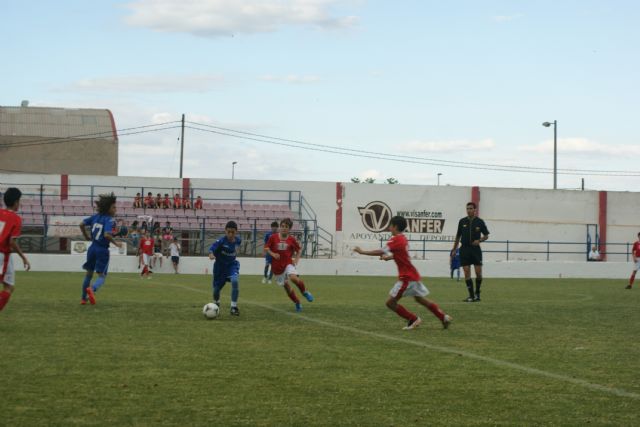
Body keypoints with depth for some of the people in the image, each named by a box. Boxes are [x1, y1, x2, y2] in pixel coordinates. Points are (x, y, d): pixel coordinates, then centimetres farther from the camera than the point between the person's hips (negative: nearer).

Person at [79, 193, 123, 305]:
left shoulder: (96, 216, 4)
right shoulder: (109, 220, -15)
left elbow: (82, 224, 7)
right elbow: (107, 234, -28)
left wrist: (86, 236, 21)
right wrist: (116, 243, -13)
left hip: (93, 248, 6)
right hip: (102, 250, -6)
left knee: (89, 273, 20)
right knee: (102, 276, 0)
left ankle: (83, 298, 26)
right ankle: (92, 289, -31)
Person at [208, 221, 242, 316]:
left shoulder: (238, 240, -8)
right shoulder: (221, 241, -23)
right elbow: (213, 247, -41)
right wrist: (211, 254, -59)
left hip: (232, 264, 2)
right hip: (220, 266, -2)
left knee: (235, 281, -28)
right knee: (217, 288, 9)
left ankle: (234, 307, -15)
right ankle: (216, 304, 45)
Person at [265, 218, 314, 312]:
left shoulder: (292, 239, -3)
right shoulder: (273, 237, -4)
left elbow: (299, 250, 10)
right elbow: (266, 248, 3)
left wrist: (296, 259, -5)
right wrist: (272, 254, -14)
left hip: (288, 264, -2)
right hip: (277, 266, 2)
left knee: (293, 278, -31)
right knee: (286, 286, 9)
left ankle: (305, 292, -5)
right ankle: (297, 303, 27)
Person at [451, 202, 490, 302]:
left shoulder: (479, 222, 1)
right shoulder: (462, 221, 5)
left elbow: (486, 235, 8)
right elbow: (458, 236, 13)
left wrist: (479, 240, -12)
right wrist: (454, 249, 12)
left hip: (475, 249, -1)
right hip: (464, 249, 1)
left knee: (478, 272, -4)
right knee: (467, 273, -4)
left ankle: (477, 293, 16)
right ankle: (471, 296, 0)